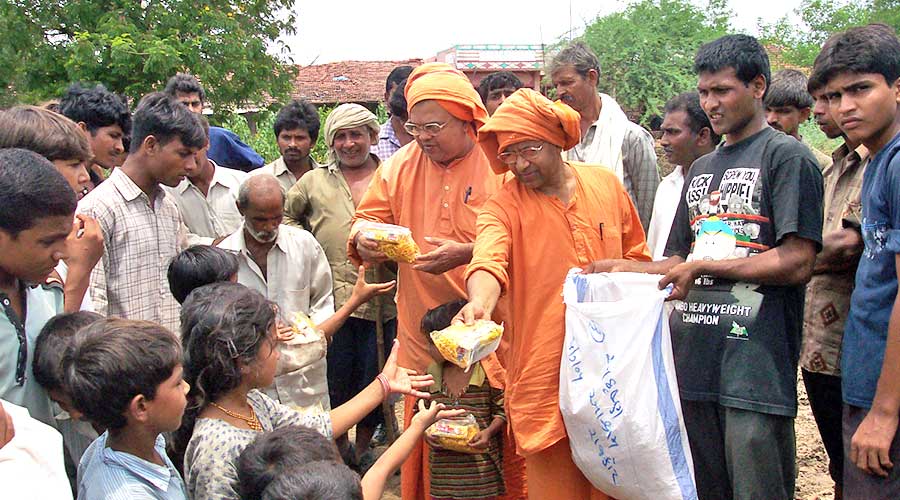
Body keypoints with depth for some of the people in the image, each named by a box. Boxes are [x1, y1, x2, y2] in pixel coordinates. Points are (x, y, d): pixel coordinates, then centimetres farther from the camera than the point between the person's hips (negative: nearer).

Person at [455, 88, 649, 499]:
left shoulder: (607, 185, 5)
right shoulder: (503, 206, -5)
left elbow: (636, 257, 17)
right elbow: (489, 261, -25)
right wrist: (480, 302, -45)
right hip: (544, 372, -3)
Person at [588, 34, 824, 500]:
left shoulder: (786, 156, -1)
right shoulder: (701, 170, 22)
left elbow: (797, 263, -11)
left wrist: (704, 267, -11)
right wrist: (625, 268, 7)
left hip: (755, 360, -7)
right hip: (692, 354, 7)